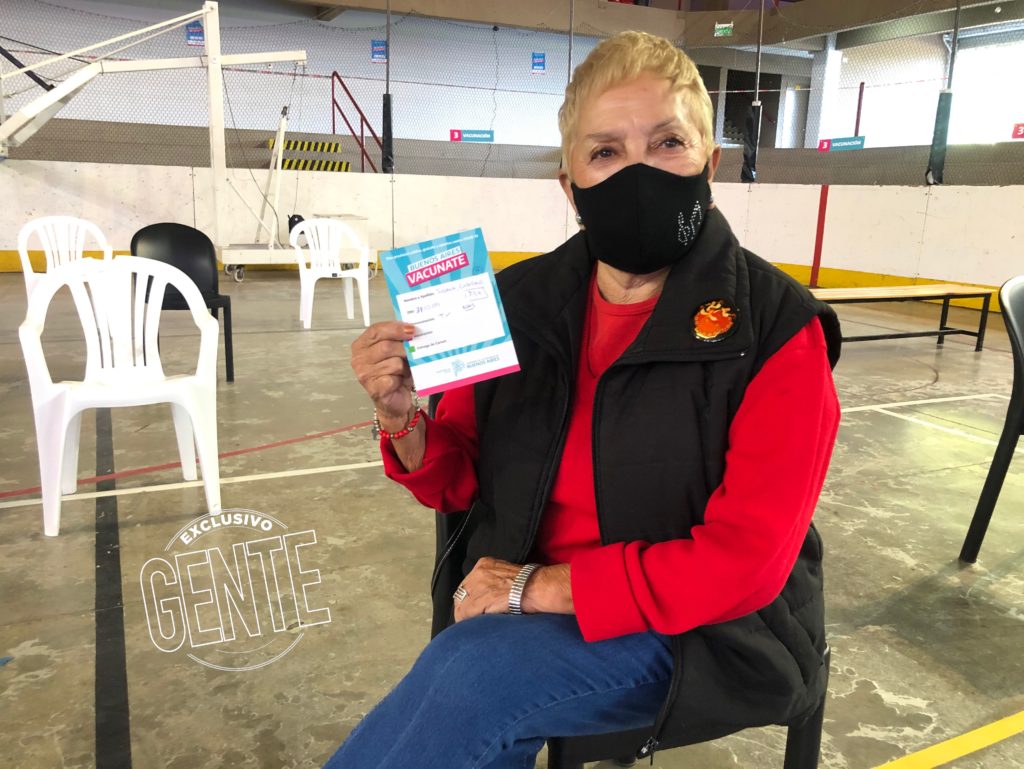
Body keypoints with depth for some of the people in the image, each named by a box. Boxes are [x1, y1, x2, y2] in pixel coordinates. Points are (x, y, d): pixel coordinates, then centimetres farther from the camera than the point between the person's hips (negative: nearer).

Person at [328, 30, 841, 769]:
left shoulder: (775, 330, -14)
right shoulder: (521, 300, -3)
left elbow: (745, 562, -18)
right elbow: (463, 484, 5)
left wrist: (541, 585, -20)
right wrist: (406, 419, -17)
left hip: (698, 632, -3)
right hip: (526, 609, 4)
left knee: (468, 674, -25)